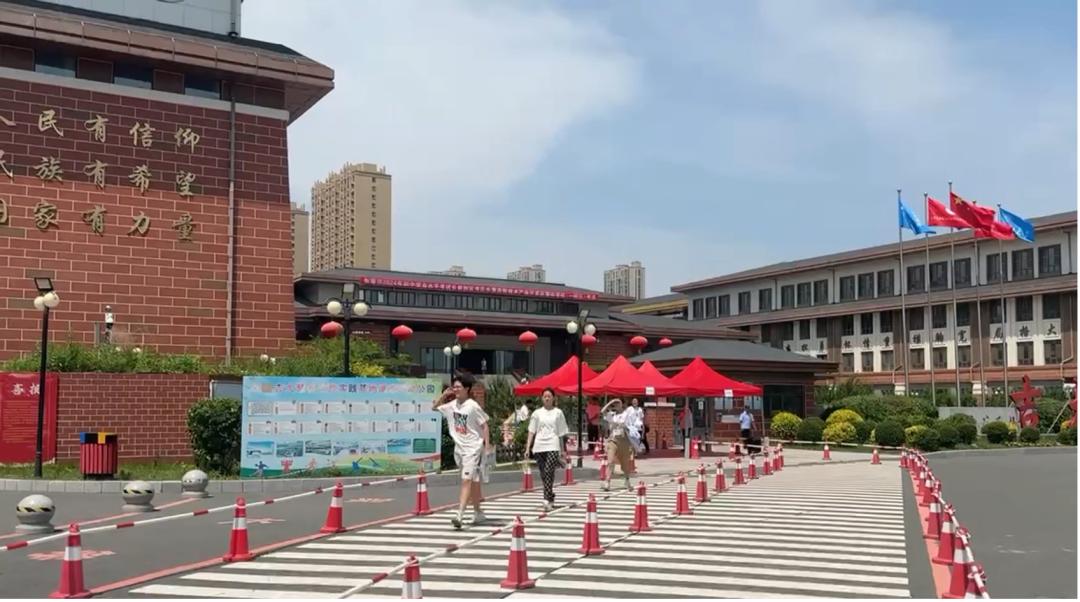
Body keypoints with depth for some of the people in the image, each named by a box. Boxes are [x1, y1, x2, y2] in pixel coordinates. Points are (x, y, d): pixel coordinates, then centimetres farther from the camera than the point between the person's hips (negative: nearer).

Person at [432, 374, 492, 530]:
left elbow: (484, 425, -8)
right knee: (473, 482, 17)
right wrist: (444, 395, 4)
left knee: (466, 481, -15)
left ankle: (459, 515, -23)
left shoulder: (473, 406, -13)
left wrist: (487, 445, -14)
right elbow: (434, 407, 19)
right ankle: (478, 513, 28)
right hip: (459, 448, 7)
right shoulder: (451, 405, 5)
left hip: (473, 448, -6)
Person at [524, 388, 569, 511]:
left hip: (553, 446, -3)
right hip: (539, 446, 3)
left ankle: (547, 500, -20)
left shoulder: (558, 413, 8)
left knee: (549, 471, -17)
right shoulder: (537, 413, 11)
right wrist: (528, 448, 1)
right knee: (543, 474, 7)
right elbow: (531, 431, 10)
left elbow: (561, 433, 10)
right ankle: (551, 497, 24)